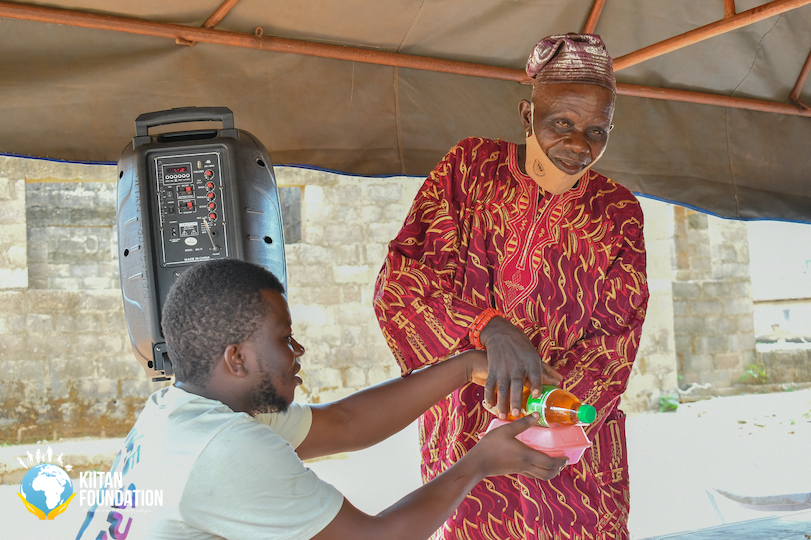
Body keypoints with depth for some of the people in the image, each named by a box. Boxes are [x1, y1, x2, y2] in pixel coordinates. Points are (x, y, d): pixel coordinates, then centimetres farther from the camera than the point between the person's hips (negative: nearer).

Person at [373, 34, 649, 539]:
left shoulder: (619, 213, 1)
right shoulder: (470, 167, -3)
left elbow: (615, 340, -5)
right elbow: (399, 279, -13)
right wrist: (489, 326, -31)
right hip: (464, 435, -1)